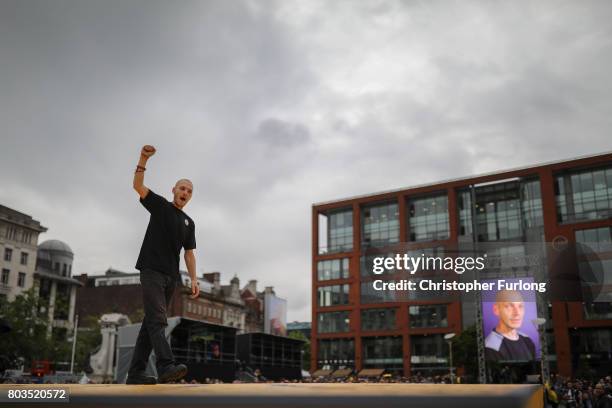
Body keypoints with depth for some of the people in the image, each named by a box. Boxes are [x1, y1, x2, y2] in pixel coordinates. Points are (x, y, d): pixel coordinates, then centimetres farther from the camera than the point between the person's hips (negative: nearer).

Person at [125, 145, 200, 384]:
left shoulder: (189, 223, 21)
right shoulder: (159, 205, 8)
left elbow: (189, 253, 18)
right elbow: (138, 186, -6)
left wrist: (193, 279, 6)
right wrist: (144, 159, -20)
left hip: (171, 276, 6)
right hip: (152, 270, -6)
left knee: (151, 322, 5)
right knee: (157, 320, -19)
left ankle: (135, 373, 7)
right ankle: (166, 366, -32)